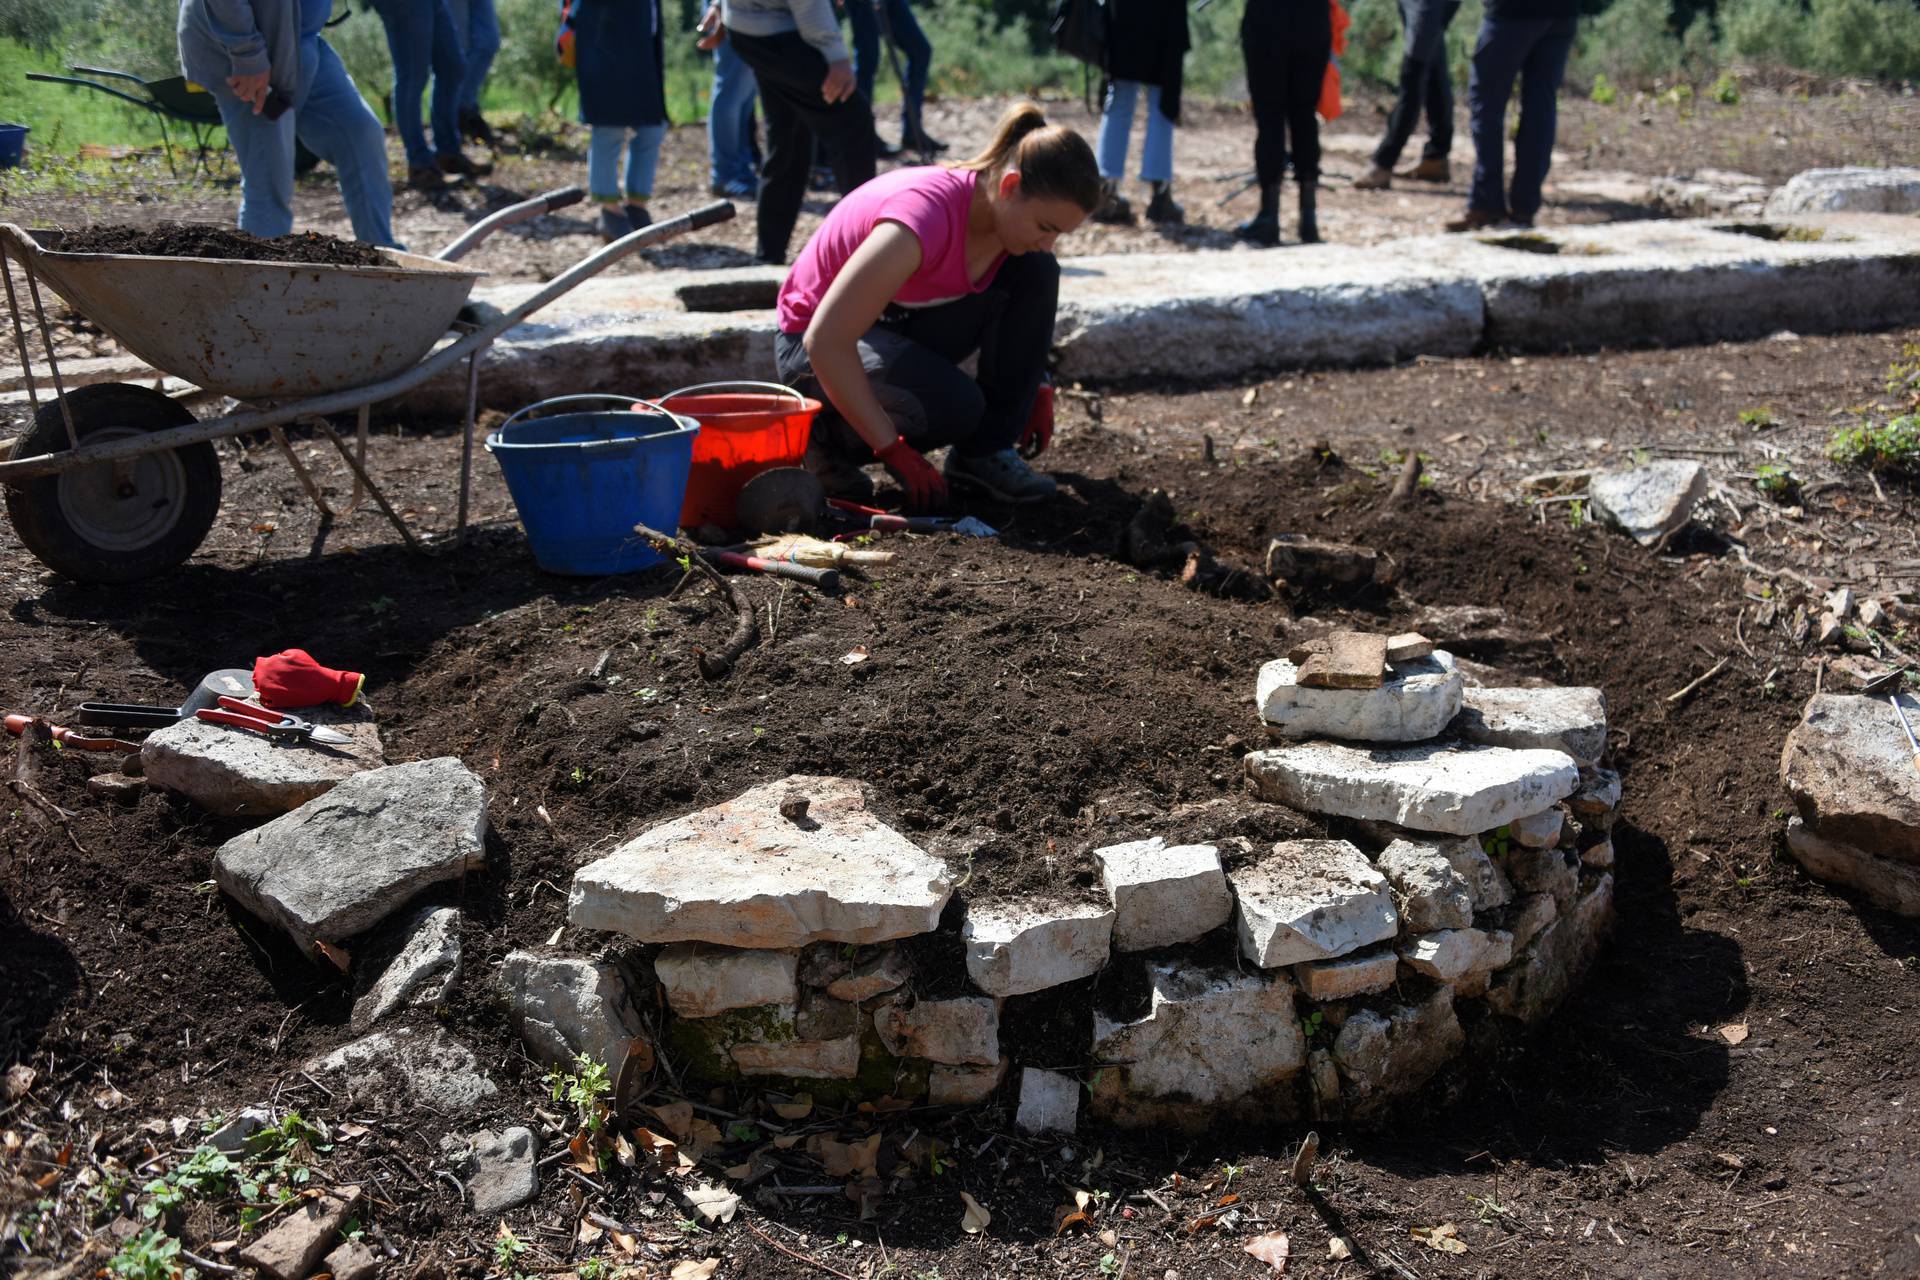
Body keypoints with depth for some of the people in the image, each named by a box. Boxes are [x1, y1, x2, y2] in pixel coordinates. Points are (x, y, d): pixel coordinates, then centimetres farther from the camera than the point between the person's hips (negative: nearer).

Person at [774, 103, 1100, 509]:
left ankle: (985, 452, -7)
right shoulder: (927, 216, -34)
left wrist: (1032, 392, 5)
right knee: (954, 407, -35)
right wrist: (895, 452, -32)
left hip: (907, 329, 7)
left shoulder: (1013, 210, -12)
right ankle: (829, 436, -5)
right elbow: (827, 341, -35)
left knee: (1037, 272, -13)